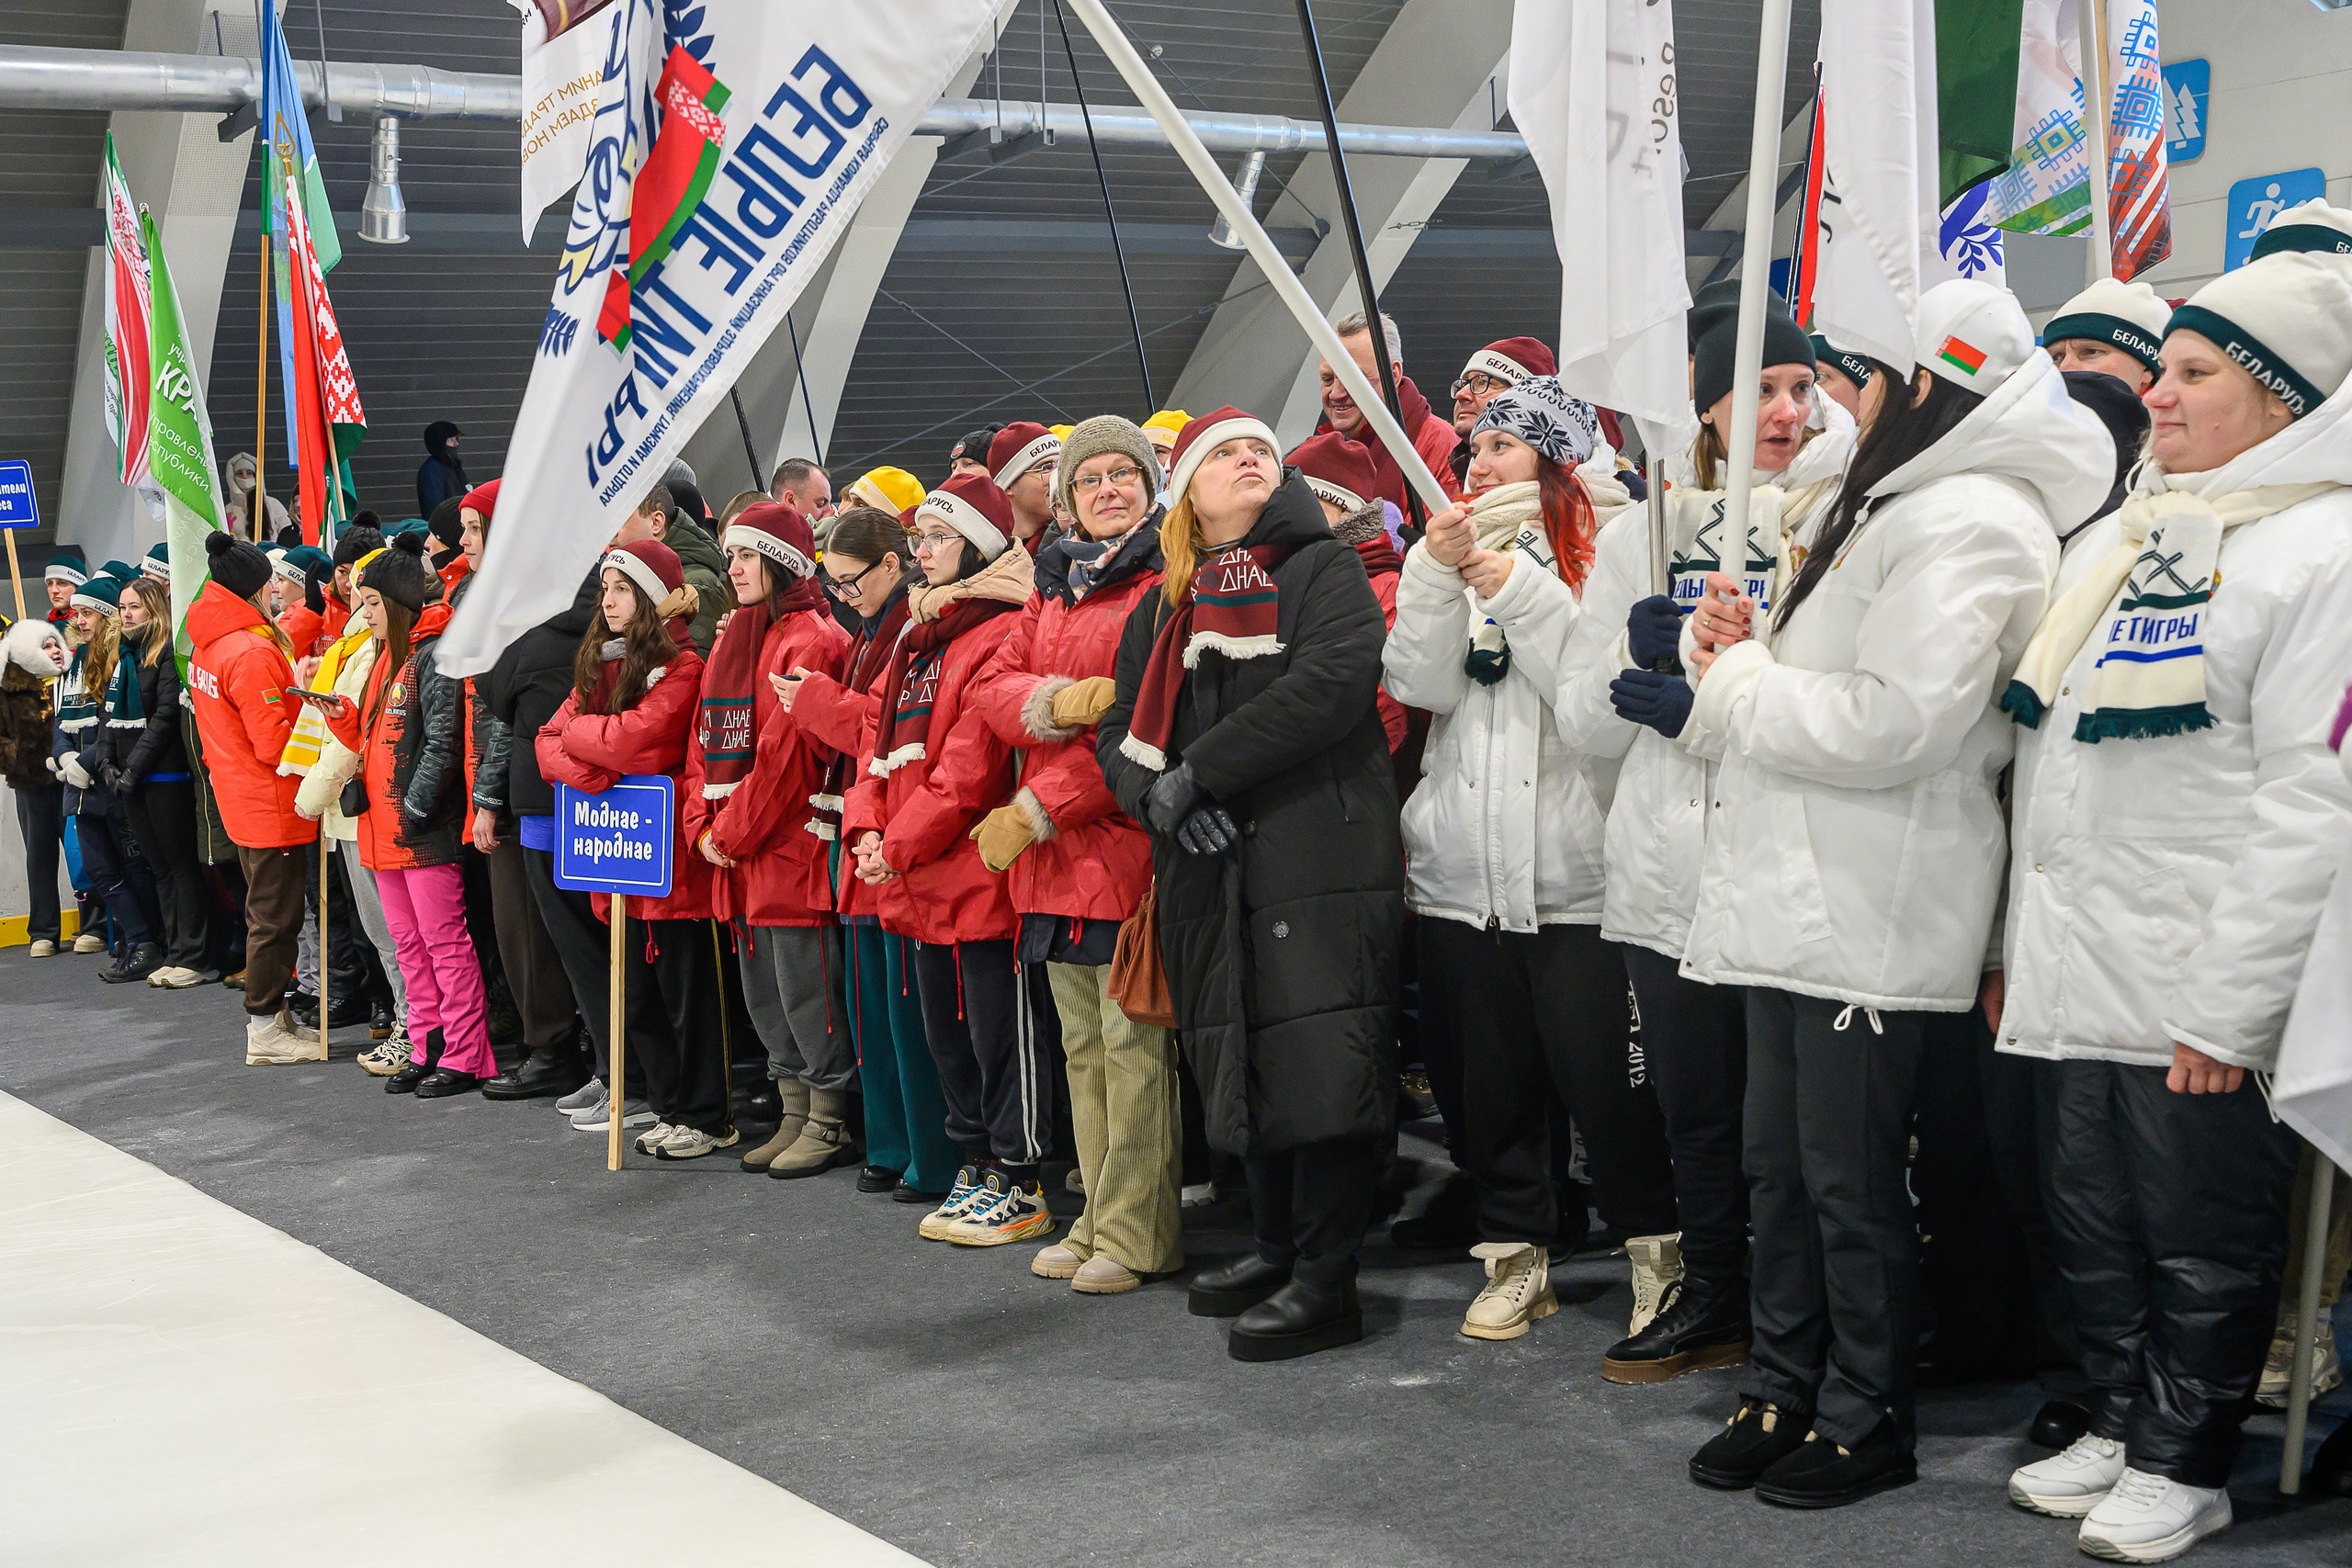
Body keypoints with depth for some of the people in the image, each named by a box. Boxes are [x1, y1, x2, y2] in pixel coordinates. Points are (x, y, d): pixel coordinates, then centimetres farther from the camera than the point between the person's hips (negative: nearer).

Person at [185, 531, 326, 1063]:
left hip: (242, 797, 10)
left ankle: (272, 1016, 25)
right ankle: (266, 1031, 5)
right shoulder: (252, 653, -22)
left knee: (269, 912, 18)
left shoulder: (210, 644, 8)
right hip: (271, 805, -10)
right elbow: (274, 743, -23)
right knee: (274, 916, -1)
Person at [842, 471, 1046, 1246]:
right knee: (946, 1033, 16)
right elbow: (883, 746, 17)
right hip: (917, 883, 9)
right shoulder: (916, 641, 17)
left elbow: (971, 769, -20)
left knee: (999, 1031, -1)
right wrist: (868, 828, 0)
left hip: (979, 876, -9)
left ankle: (1019, 1184, 9)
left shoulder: (1000, 637, -13)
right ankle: (977, 1168, 28)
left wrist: (901, 846, -16)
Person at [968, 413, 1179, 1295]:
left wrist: (1037, 809, -16)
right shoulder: (1055, 586, 19)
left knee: (1134, 1045, -7)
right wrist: (1058, 700, -14)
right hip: (1053, 856, 8)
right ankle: (1099, 1221, 21)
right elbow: (994, 687, 10)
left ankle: (1138, 1233, 0)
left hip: (1129, 842, -8)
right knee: (1083, 1046, 13)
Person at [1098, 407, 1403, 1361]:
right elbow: (1121, 730, 16)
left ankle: (1326, 1281, -5)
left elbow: (1332, 682, -13)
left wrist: (1198, 771, -14)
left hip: (1317, 850, -5)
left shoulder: (1325, 570, 4)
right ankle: (1275, 1249, 23)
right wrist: (1158, 796, -7)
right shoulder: (1160, 609, 21)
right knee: (1244, 1061, 10)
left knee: (1320, 1058, -11)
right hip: (1208, 870, 6)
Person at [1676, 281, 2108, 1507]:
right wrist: (1752, 645, 2)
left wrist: (1738, 682, -12)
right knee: (1779, 1161, 15)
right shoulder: (1888, 500, 19)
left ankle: (1865, 1420, 15)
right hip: (1794, 890, 10)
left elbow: (1893, 721, -25)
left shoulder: (1969, 524, -15)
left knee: (1850, 1175, 0)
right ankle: (1784, 1393, 26)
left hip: (1868, 911, -10)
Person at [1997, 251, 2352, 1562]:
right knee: (2096, 1224, 16)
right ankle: (2121, 1425, 32)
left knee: (2202, 1238, 5)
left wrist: (2231, 1006, -19)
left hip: (2202, 1000, -7)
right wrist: (2022, 945, 16)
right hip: (2087, 974, 8)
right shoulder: (2116, 544, 14)